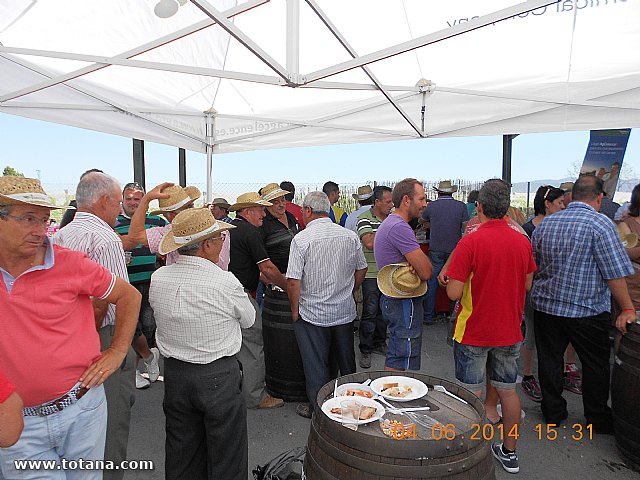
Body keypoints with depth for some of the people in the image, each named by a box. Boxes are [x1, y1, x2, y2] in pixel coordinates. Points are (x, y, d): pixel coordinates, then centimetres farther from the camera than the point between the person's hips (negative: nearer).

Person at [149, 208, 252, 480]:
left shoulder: (158, 278, -8)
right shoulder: (225, 282, -22)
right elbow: (248, 320, -4)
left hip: (174, 374, 5)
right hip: (218, 377, -5)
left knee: (181, 452, 23)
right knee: (225, 456, 14)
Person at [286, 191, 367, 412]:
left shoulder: (301, 239, -16)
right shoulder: (350, 236, -3)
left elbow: (293, 280, -18)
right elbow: (361, 270, 6)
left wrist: (295, 309, -4)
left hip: (312, 315, -4)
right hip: (346, 311, 5)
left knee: (316, 366, 11)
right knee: (346, 361, 22)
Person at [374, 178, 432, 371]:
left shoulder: (389, 223, 14)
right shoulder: (400, 227, -21)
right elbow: (426, 272, -23)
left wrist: (415, 268, -10)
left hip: (392, 299, 11)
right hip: (404, 304, -11)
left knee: (395, 357, 21)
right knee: (400, 363, -1)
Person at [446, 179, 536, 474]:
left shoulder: (470, 242, -20)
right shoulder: (523, 242, -3)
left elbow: (454, 292, -22)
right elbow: (527, 284, 10)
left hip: (473, 332, -5)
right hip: (509, 331, 5)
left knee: (471, 395, 10)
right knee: (508, 391, 19)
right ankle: (509, 452, 34)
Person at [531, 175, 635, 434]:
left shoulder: (546, 223, 3)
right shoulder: (600, 223, -13)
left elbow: (533, 266, 11)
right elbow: (615, 273, -16)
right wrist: (627, 309, -8)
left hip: (545, 305, 4)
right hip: (586, 311, -4)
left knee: (550, 361, 14)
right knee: (596, 365, 14)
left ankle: (553, 412, 27)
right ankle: (598, 418, 28)